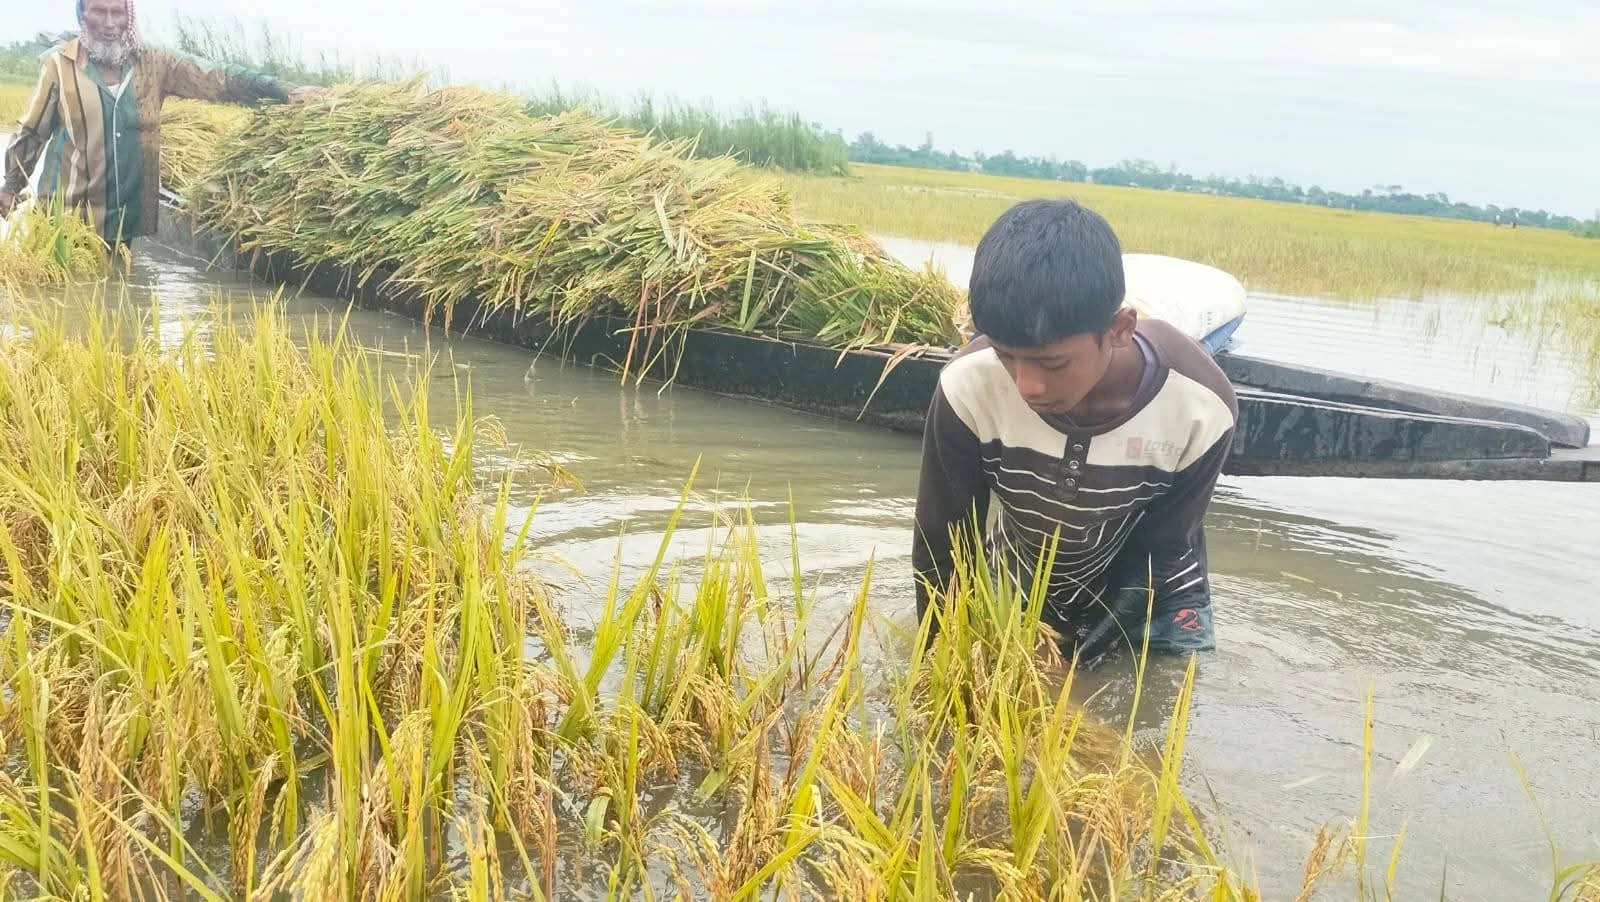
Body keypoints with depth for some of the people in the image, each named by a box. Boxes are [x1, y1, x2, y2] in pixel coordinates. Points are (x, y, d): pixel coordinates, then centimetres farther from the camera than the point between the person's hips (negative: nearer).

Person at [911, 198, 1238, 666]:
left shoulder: (1199, 408, -32)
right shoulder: (968, 386, -32)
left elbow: (1157, 557, -18)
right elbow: (942, 549, -18)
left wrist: (1067, 661, -26)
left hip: (1148, 601, -1)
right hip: (1012, 593, 1)